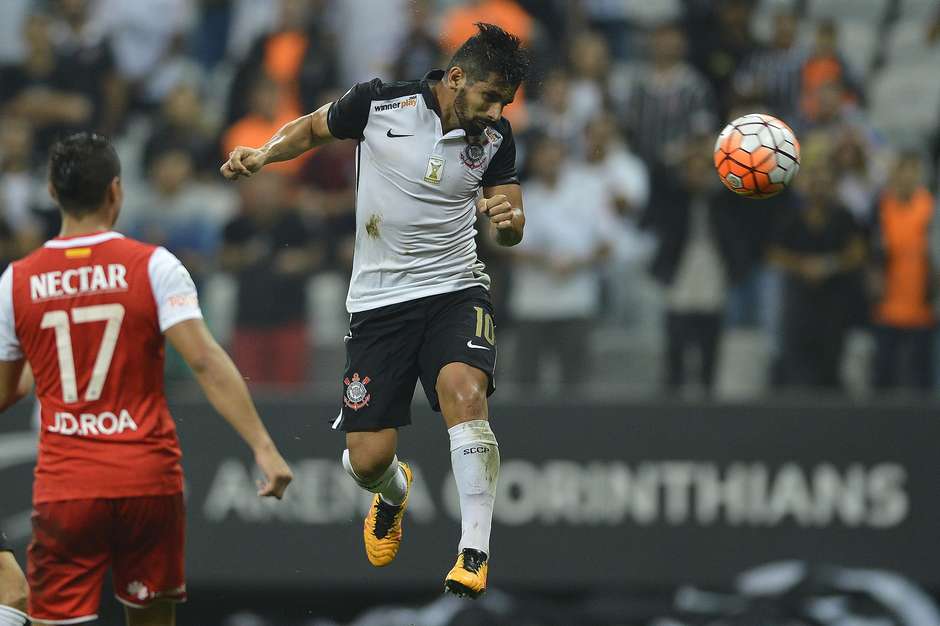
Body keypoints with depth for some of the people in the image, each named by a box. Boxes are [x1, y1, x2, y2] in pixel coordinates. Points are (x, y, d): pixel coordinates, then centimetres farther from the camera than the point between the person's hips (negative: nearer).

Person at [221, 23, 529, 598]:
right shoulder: (381, 103, -8)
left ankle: (475, 553, -25)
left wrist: (510, 220, -18)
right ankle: (395, 493, 37)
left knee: (465, 392, -31)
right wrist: (263, 154, -8)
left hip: (454, 289, 0)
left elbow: (510, 233, 6)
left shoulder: (495, 137, -1)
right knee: (368, 459, -4)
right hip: (378, 299, 0)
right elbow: (313, 128, 11)